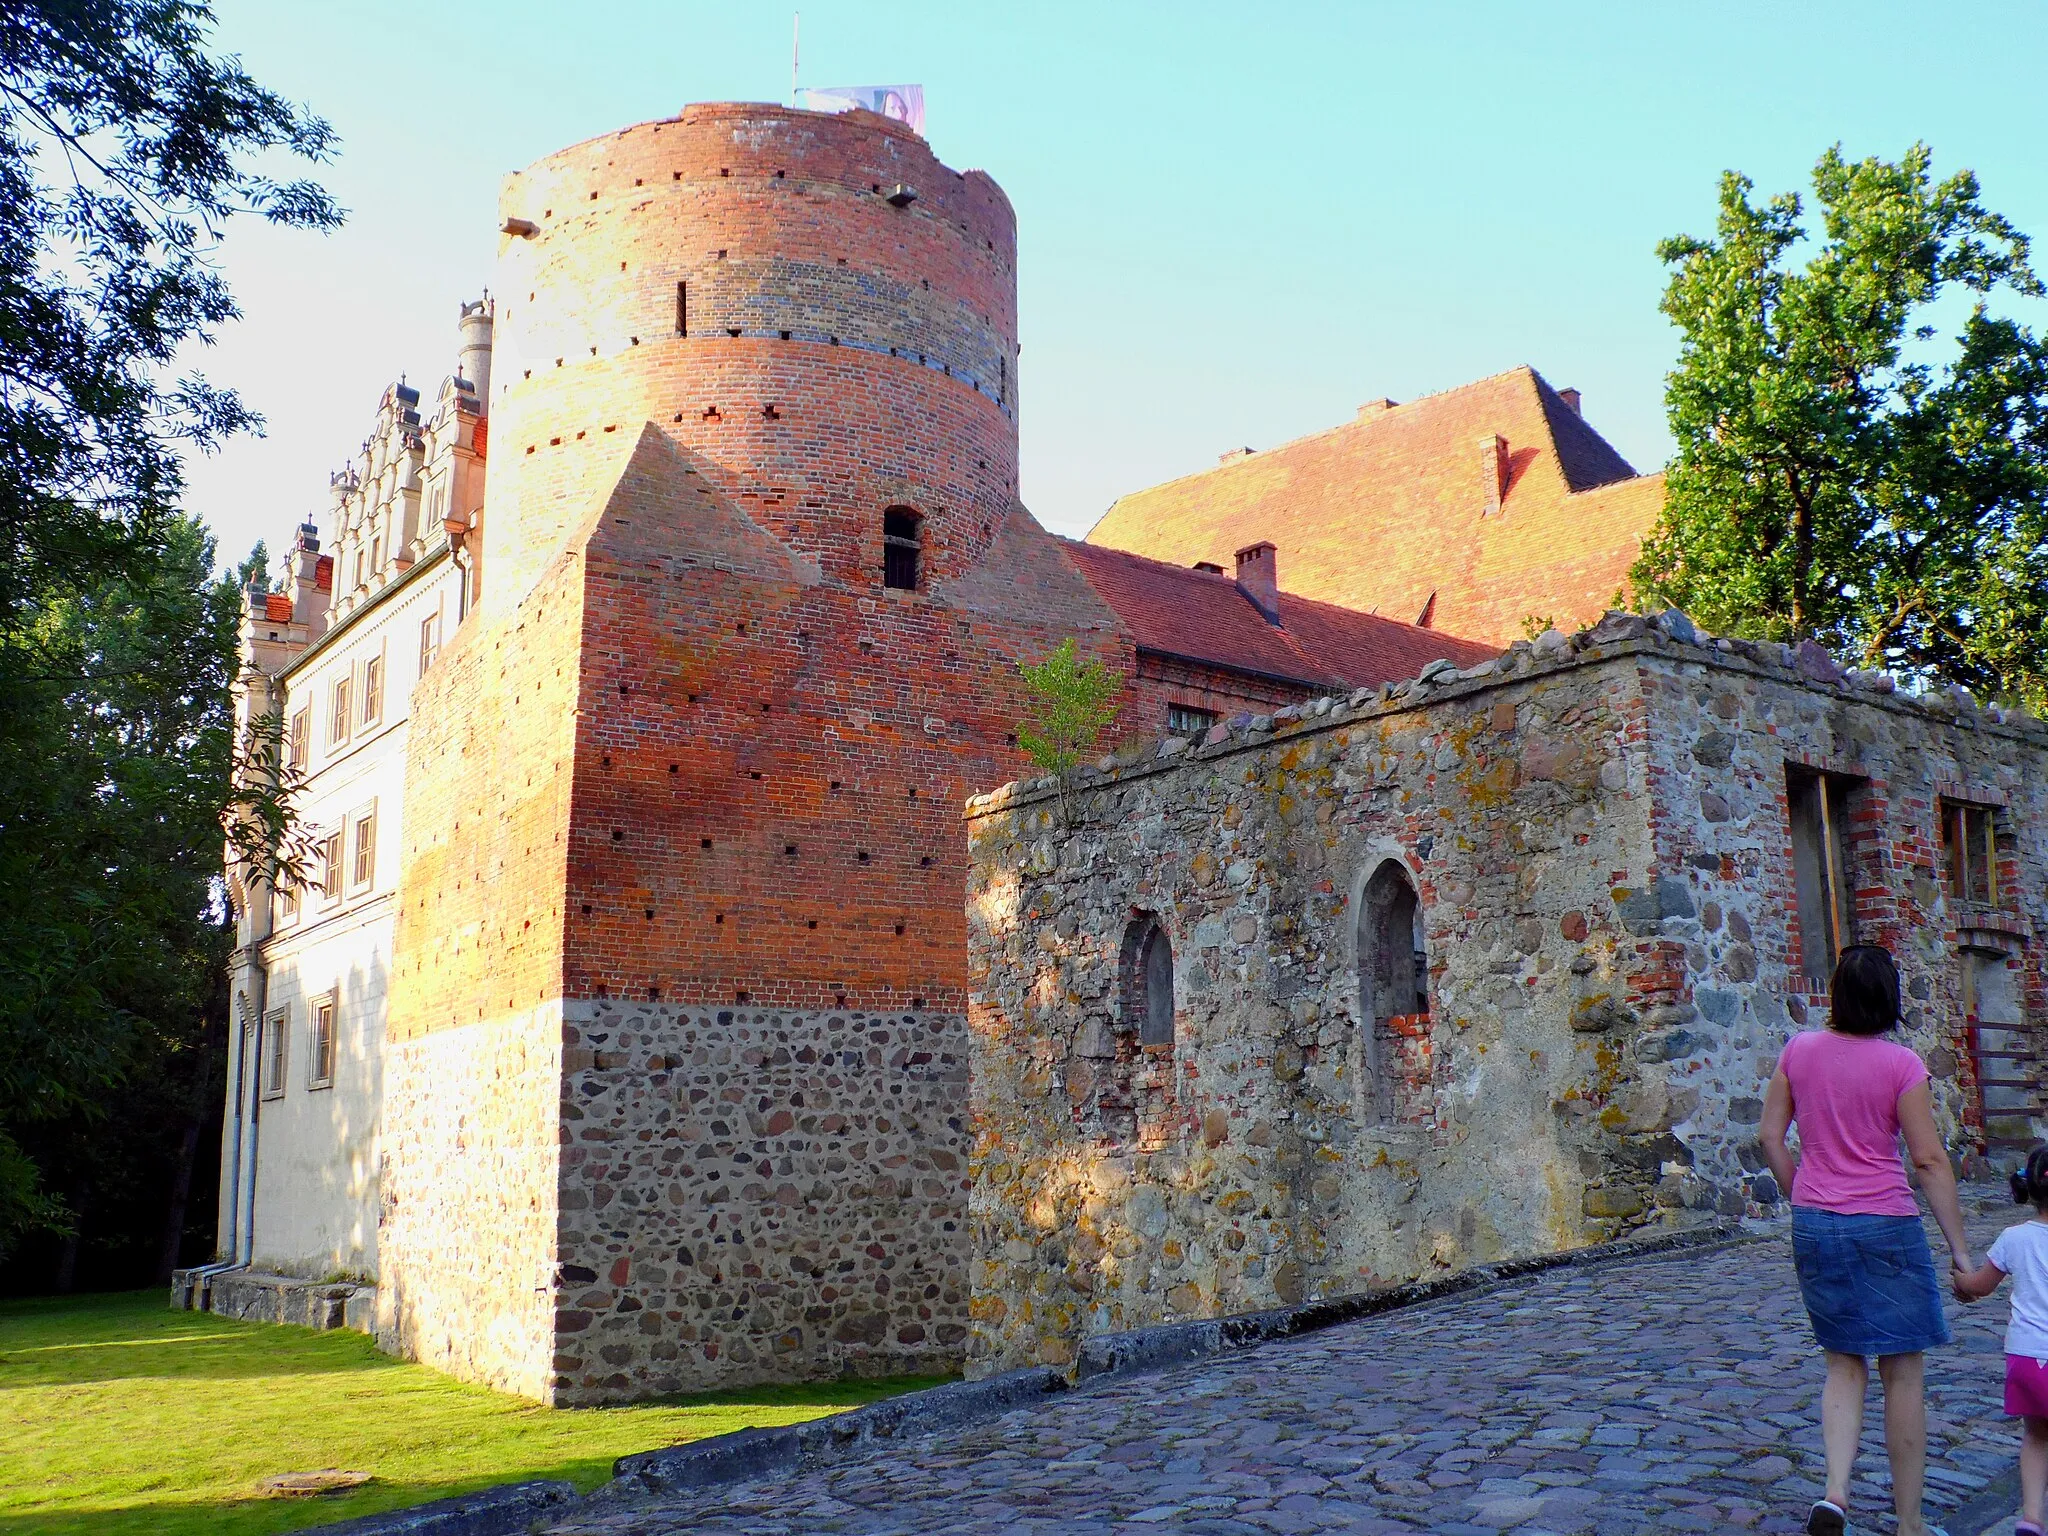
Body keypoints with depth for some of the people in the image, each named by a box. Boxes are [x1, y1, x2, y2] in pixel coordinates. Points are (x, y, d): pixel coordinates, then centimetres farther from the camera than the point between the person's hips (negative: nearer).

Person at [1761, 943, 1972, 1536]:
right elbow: (1929, 1160, -10)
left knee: (1843, 1365, 15)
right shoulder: (1900, 1063, -10)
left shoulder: (1799, 1050, 1)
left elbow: (1771, 1137, 5)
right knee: (1903, 1374, 7)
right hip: (1885, 1227, -4)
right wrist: (1959, 1249, -4)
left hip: (1814, 1226, 4)